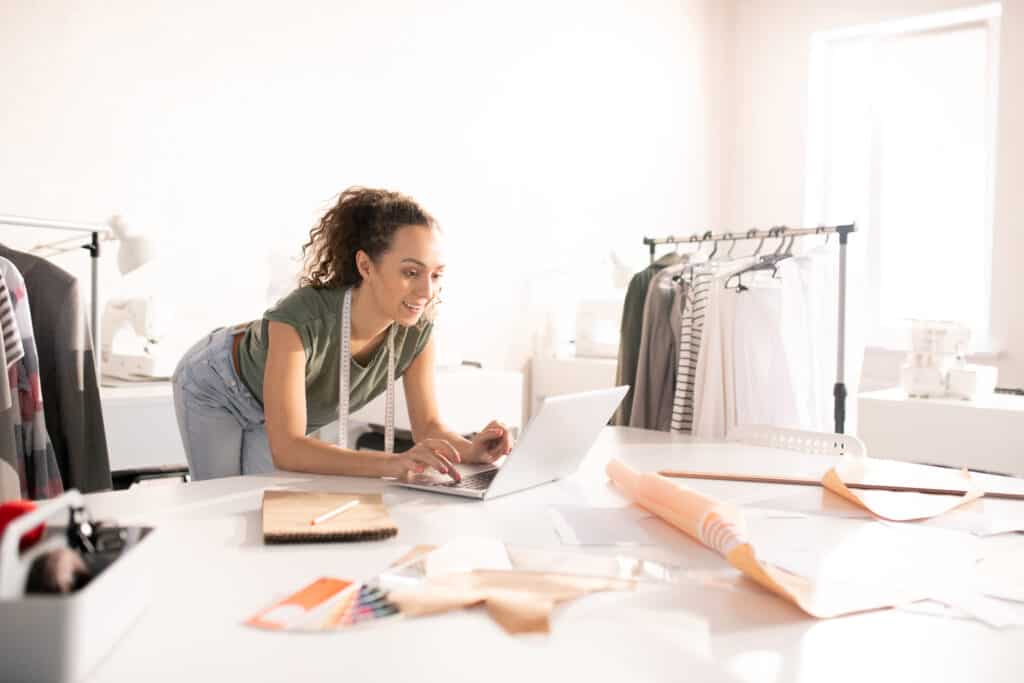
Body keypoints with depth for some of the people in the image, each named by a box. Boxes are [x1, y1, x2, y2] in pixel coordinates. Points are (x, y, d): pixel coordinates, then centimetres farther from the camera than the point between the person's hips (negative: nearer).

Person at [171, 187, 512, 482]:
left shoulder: (417, 328, -29)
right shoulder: (300, 319, -45)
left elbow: (428, 425, -20)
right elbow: (286, 449, -50)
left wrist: (471, 449, -43)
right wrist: (394, 463, -63)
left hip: (289, 407, 4)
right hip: (218, 389, -4)